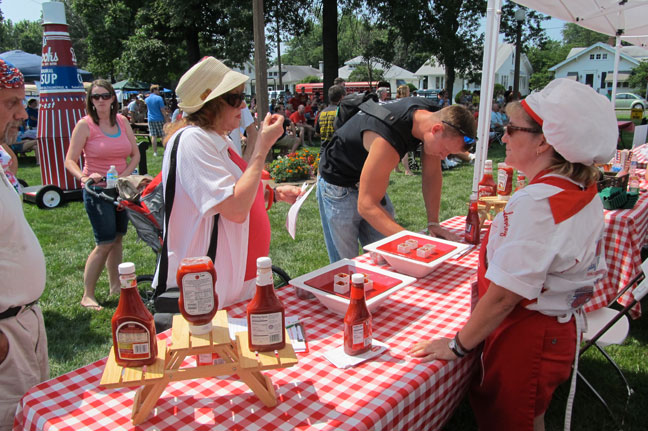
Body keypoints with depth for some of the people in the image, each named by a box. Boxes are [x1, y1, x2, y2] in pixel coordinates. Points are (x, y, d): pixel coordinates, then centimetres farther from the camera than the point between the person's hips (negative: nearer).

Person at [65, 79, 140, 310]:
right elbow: (70, 161, -10)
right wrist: (84, 177, -28)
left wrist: (123, 176, -6)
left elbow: (135, 154, 9)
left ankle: (116, 285, 27)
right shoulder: (85, 125, -8)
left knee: (117, 239, 13)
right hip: (97, 190, -5)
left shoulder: (122, 121, 6)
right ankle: (87, 295, 4)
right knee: (105, 243, -7)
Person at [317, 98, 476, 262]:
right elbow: (366, 206, -36)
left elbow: (432, 173, -4)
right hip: (338, 187, -7)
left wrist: (433, 223, -9)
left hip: (372, 179, 7)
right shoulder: (387, 143, -39)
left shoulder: (434, 115, -14)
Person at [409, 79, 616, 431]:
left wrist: (457, 345, -16)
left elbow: (504, 296, -28)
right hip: (559, 330, 9)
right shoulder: (584, 193, -1)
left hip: (524, 339, -8)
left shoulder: (536, 203, -30)